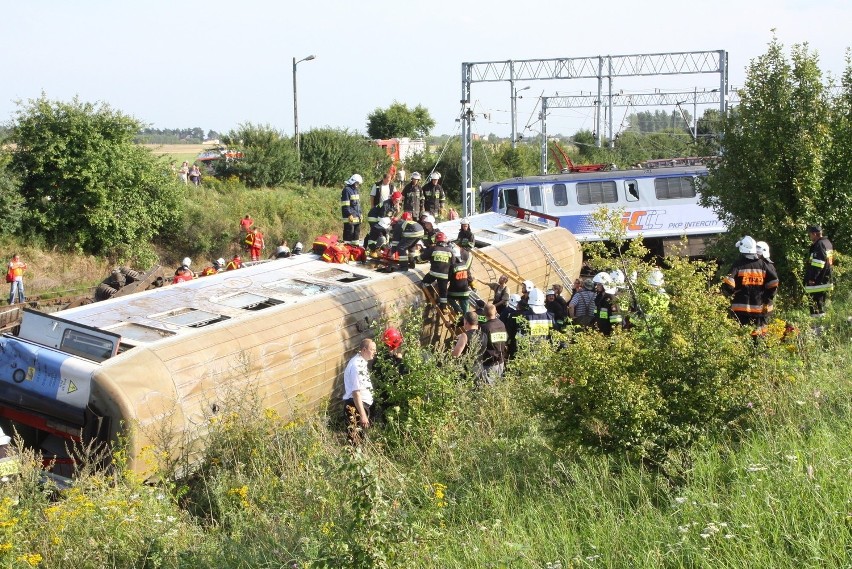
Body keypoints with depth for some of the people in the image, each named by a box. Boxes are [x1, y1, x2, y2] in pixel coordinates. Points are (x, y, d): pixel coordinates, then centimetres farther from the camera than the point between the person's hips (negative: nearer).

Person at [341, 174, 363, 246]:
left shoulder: (356, 190, 19)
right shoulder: (347, 190, -11)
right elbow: (345, 205, -17)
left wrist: (360, 214, 22)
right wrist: (349, 215, -20)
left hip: (357, 217, 9)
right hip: (350, 217, -9)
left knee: (357, 232, 13)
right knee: (349, 232, -10)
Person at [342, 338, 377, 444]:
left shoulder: (362, 362, 10)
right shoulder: (356, 365, -21)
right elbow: (356, 392, -24)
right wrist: (362, 415, -25)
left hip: (362, 403, 10)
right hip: (355, 405, -10)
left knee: (361, 436, 15)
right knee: (356, 440, -7)